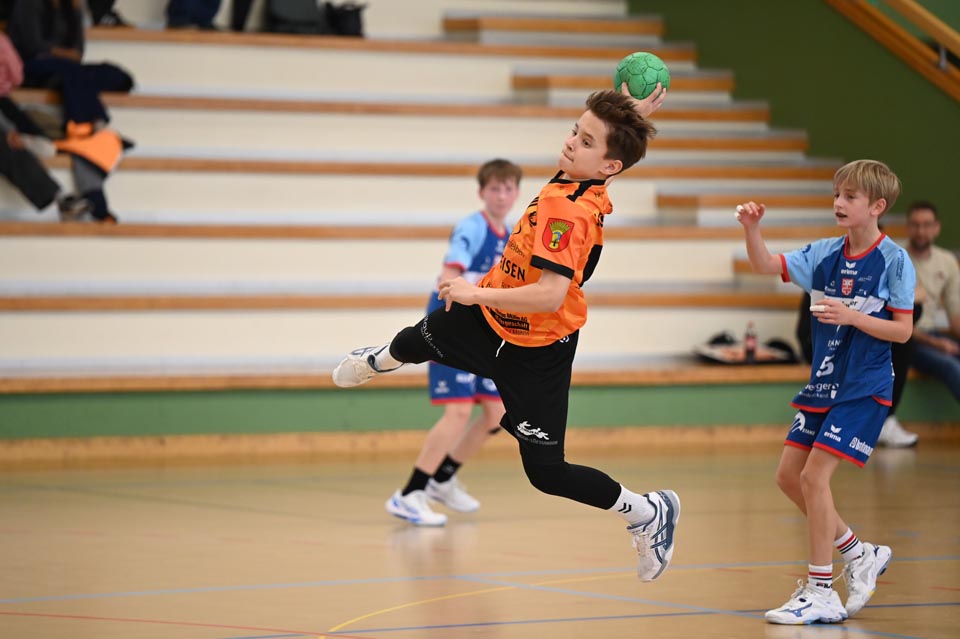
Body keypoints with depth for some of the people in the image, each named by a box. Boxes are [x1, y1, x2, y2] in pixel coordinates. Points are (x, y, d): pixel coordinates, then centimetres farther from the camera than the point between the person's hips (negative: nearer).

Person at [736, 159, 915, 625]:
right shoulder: (824, 254, 5)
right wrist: (752, 229, -20)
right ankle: (859, 554, 24)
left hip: (864, 387, -7)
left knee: (814, 475, -14)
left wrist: (851, 317, -23)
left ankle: (821, 594, -6)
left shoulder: (894, 261, -10)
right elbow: (767, 266, -2)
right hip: (824, 382, 7)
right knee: (789, 476, 6)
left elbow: (903, 330, -11)